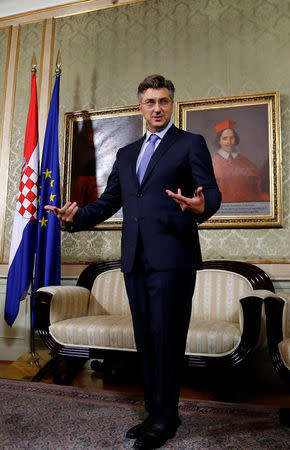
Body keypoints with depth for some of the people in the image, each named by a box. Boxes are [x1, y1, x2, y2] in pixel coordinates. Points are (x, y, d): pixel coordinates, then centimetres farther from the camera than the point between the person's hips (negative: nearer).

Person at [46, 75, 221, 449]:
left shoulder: (191, 144, 5)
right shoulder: (126, 154, 21)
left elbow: (212, 191, -4)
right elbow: (108, 201, 18)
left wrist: (200, 207, -27)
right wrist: (77, 216, 1)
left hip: (171, 256, -6)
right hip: (135, 259, 6)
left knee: (166, 338, -2)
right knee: (145, 339, 11)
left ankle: (165, 419, 15)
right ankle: (155, 413, 26)